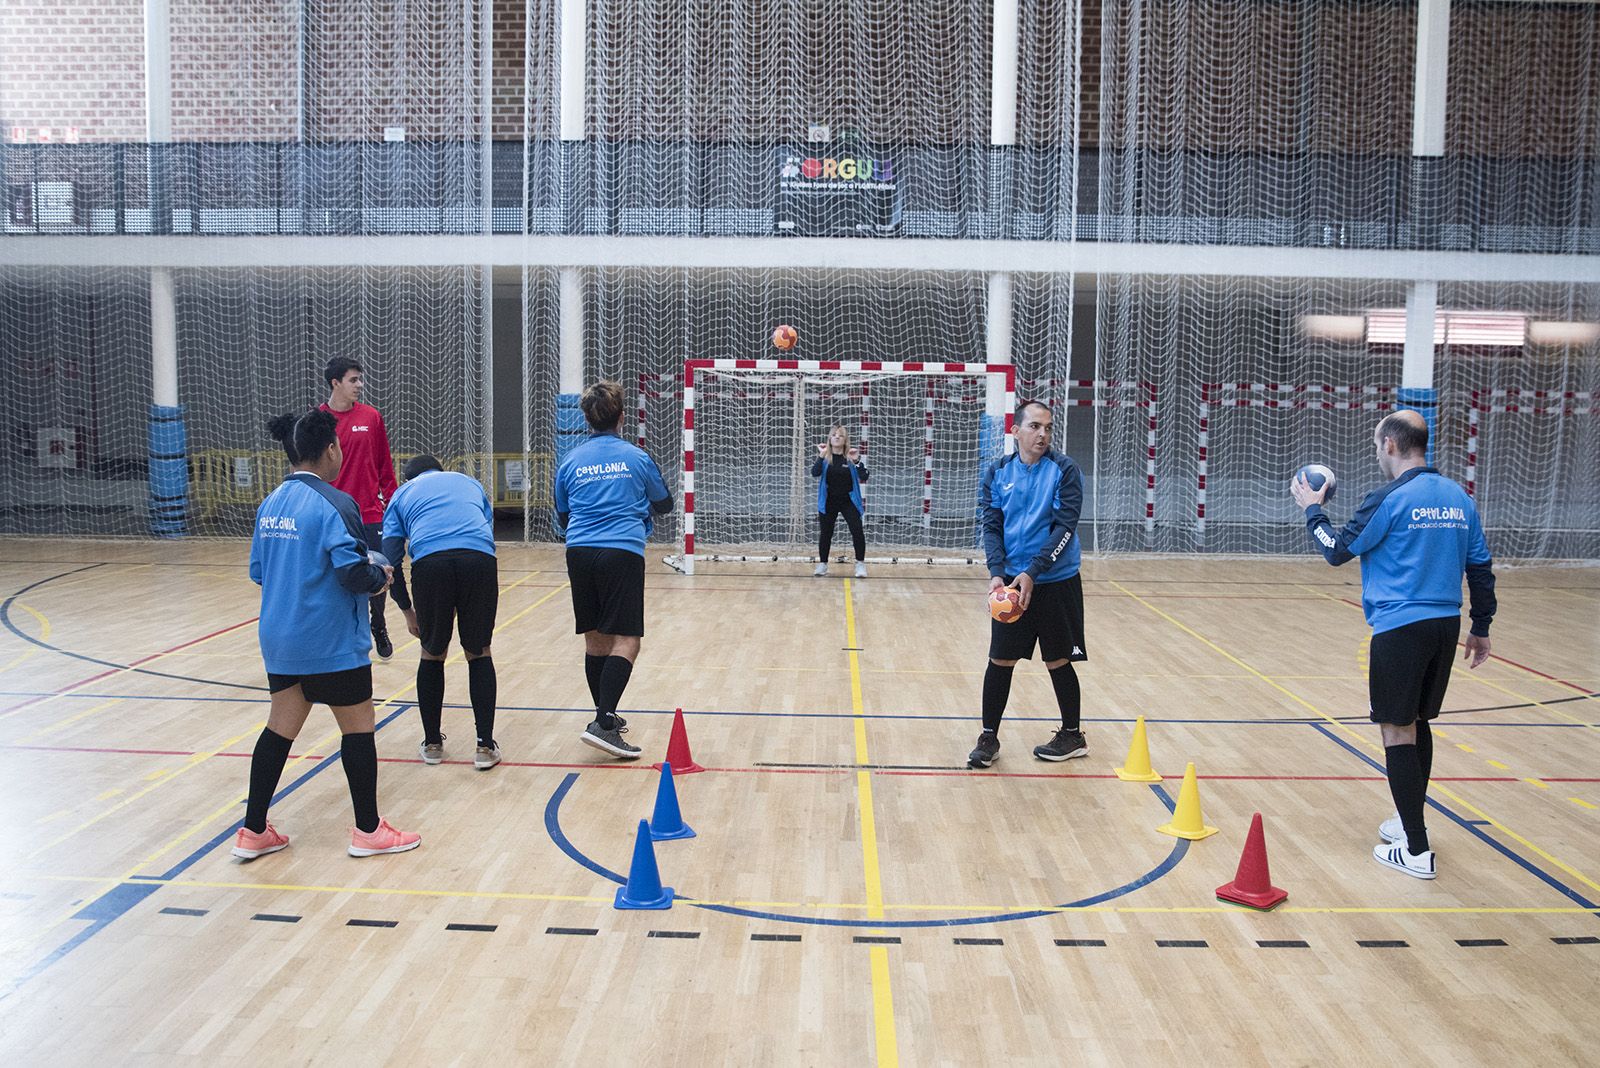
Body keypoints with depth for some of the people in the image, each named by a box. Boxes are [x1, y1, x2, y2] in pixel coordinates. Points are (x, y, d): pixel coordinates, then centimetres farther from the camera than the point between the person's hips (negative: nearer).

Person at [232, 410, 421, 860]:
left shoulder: (270, 503, 7)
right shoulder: (332, 503, -17)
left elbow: (257, 570, 13)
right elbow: (353, 571, -23)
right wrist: (380, 577, -4)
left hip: (279, 639, 7)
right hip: (331, 642, -7)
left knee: (280, 728, 14)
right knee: (358, 727, 6)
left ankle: (253, 832, 19)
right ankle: (368, 831, 17)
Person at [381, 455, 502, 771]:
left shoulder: (402, 494, 29)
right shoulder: (469, 482, 35)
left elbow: (390, 562, 19)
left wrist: (407, 612, 28)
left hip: (429, 562, -1)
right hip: (479, 560, 1)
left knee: (432, 655, 19)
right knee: (478, 653, 16)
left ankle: (432, 744, 27)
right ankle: (485, 746, 14)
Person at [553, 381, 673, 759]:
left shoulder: (570, 462, 11)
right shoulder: (637, 458, 5)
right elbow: (664, 504, 18)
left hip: (579, 553, 4)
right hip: (622, 553, -4)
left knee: (596, 639, 14)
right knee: (625, 640, -5)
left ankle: (606, 717, 25)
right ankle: (603, 724, -18)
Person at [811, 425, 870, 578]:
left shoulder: (851, 456, -4)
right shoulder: (824, 456, -2)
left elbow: (864, 477, -11)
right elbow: (815, 473, -18)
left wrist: (857, 460, -24)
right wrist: (821, 455, -27)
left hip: (848, 501, -1)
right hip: (828, 501, 1)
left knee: (857, 531, -10)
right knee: (826, 533, 8)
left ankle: (860, 564, 2)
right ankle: (823, 564, 23)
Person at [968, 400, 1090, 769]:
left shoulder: (1064, 470, -7)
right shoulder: (997, 473, 3)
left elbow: (1065, 527, -13)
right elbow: (990, 525, 0)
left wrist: (1031, 574, -21)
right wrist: (996, 573, -15)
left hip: (1055, 583, -3)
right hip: (1010, 582, 3)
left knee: (1058, 661, 8)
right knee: (1000, 659, 4)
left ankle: (1073, 736, 25)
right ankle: (989, 738, 16)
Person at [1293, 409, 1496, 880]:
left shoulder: (1390, 499, -12)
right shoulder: (1458, 497, 10)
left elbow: (1338, 550, -5)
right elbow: (1481, 567, 13)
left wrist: (1312, 510, 10)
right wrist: (1481, 629, 21)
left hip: (1401, 628, -7)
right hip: (1446, 625, 8)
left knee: (1397, 730, -1)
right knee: (1417, 723, 21)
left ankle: (1416, 850, 0)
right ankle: (1409, 822, 32)